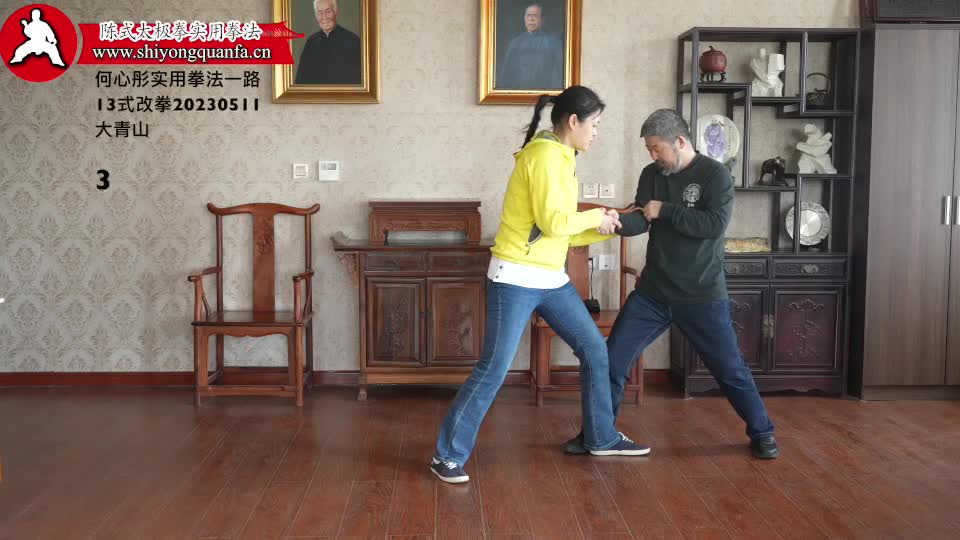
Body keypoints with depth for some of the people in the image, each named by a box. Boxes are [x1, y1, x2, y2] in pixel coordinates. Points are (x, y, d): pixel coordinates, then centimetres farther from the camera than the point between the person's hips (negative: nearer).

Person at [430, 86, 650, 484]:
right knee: (493, 369, -6)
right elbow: (553, 223, -21)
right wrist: (595, 216, -6)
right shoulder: (545, 155, -14)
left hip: (551, 279, 10)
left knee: (595, 350, 13)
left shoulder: (560, 159, 14)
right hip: (515, 279, -10)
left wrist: (602, 230, 10)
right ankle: (448, 455, 6)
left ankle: (602, 438, 29)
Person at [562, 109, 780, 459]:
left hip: (702, 295, -4)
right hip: (653, 291, 4)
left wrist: (665, 210, -18)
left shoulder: (715, 175, -8)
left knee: (730, 368, 5)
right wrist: (618, 222, -25)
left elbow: (715, 224, -20)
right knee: (612, 359, 1)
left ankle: (761, 432, 27)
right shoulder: (652, 174, 6)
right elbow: (641, 221, -4)